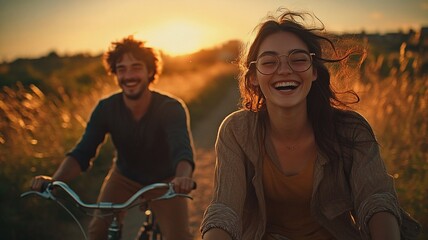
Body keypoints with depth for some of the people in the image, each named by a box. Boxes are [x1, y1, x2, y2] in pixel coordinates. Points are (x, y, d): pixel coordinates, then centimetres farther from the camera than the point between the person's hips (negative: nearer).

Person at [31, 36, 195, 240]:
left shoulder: (170, 108, -28)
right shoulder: (106, 108, -20)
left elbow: (182, 149, -44)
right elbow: (82, 152, -25)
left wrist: (182, 177, -68)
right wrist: (54, 179, -45)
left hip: (165, 181, -2)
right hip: (124, 178, 2)